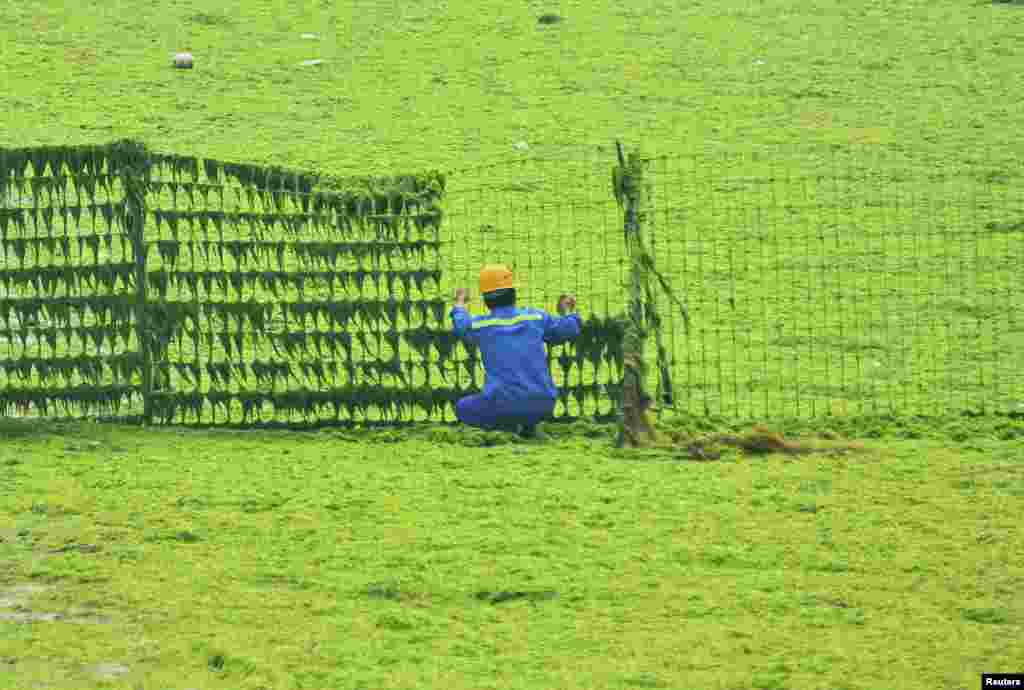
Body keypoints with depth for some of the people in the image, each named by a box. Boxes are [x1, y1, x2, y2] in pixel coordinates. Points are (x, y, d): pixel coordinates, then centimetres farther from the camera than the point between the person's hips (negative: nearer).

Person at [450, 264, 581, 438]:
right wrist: (567, 312, 44)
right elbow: (570, 330, 21)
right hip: (543, 407, 2)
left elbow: (462, 327, 30)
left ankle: (506, 423, -1)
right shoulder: (536, 317, 6)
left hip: (502, 406, -2)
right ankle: (529, 423, 10)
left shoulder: (479, 325, 5)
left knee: (462, 409, 26)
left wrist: (460, 303, 52)